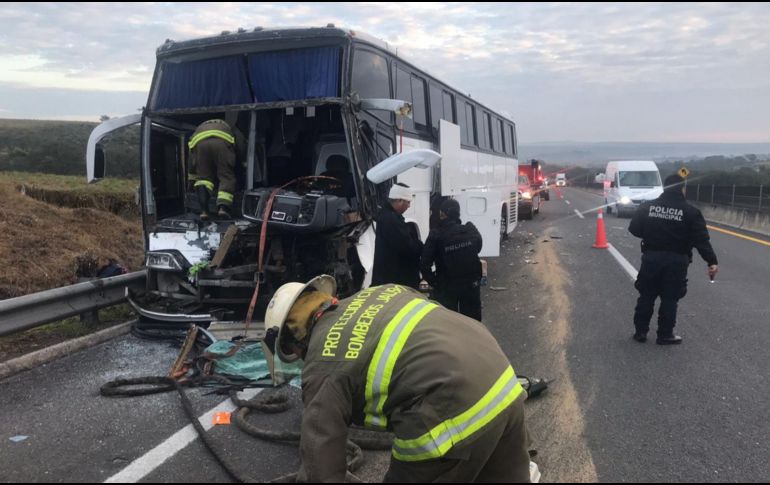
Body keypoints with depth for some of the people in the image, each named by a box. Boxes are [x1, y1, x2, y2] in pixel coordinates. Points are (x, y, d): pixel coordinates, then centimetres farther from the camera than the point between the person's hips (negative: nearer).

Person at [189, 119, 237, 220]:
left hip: (200, 142, 2)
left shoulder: (199, 128, 43)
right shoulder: (225, 125, 43)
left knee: (203, 177, 10)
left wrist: (192, 179, 46)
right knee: (227, 177, 4)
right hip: (222, 142, -1)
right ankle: (223, 207, -15)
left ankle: (204, 210, -6)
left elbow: (191, 162, 40)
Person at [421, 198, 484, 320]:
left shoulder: (436, 235, -20)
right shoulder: (471, 230, -10)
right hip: (471, 284, 3)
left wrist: (434, 283, -7)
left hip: (447, 287, -3)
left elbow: (424, 265, -20)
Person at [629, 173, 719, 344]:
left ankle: (640, 331, 18)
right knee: (669, 299, 7)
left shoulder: (647, 207, 1)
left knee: (646, 296, 12)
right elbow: (701, 240, -11)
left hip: (651, 258, 2)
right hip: (676, 261, -2)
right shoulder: (690, 212, -6)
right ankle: (665, 335, 12)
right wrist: (711, 261, -12)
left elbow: (634, 229, 5)